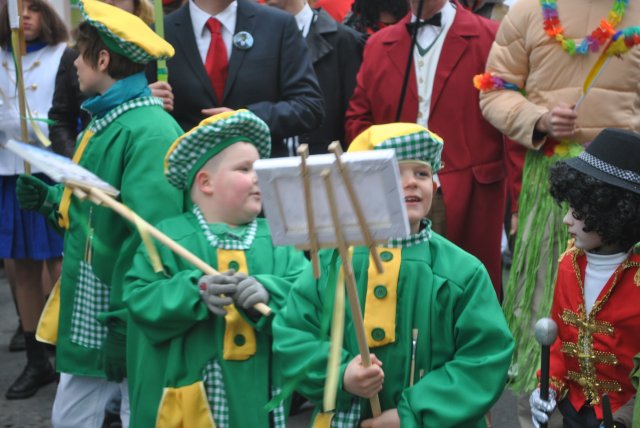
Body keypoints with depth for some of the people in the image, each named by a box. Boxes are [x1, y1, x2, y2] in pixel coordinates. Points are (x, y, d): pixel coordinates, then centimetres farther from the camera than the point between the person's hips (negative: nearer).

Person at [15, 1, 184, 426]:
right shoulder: (104, 121, 11)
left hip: (131, 317, -9)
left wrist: (124, 326, -24)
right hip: (86, 310, 9)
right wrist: (51, 199, 4)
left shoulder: (150, 133, -21)